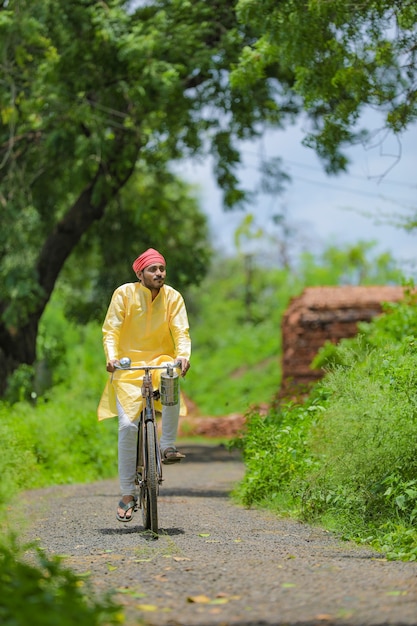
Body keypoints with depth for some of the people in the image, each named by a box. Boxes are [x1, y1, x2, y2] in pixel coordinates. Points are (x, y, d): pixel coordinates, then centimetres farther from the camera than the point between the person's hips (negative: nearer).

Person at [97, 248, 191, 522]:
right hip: (129, 365, -1)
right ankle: (128, 494, -5)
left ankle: (168, 446, -24)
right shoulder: (125, 294, -5)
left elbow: (181, 331, -5)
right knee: (128, 425, -13)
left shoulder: (173, 297, 1)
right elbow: (111, 330, -7)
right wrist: (112, 356, -26)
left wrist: (183, 355, -26)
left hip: (161, 359, 1)